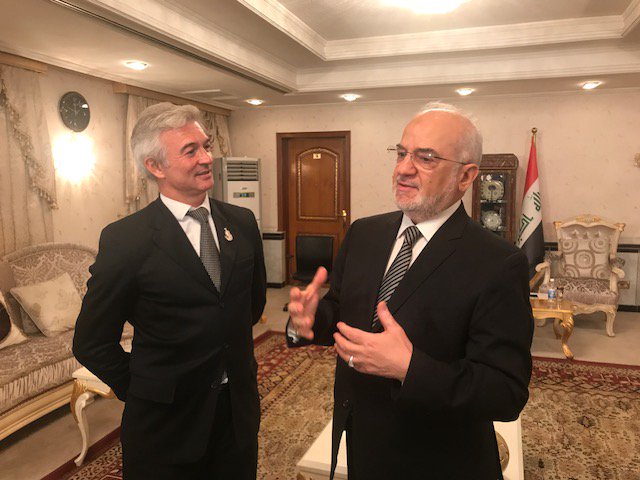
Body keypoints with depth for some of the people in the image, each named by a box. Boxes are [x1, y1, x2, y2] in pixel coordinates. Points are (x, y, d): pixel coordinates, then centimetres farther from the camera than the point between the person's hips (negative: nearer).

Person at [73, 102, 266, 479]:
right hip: (167, 420, -4)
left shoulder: (242, 222, -2)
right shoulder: (125, 240, -16)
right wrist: (141, 391, -2)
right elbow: (92, 343, -8)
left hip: (240, 408, 4)